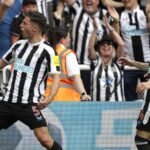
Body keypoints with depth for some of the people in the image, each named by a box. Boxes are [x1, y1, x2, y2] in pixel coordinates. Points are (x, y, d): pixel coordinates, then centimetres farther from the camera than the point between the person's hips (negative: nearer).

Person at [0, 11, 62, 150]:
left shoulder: (47, 51, -9)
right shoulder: (19, 45, 11)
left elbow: (56, 76, -14)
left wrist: (49, 98, -30)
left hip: (30, 104, -6)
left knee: (44, 138, -17)